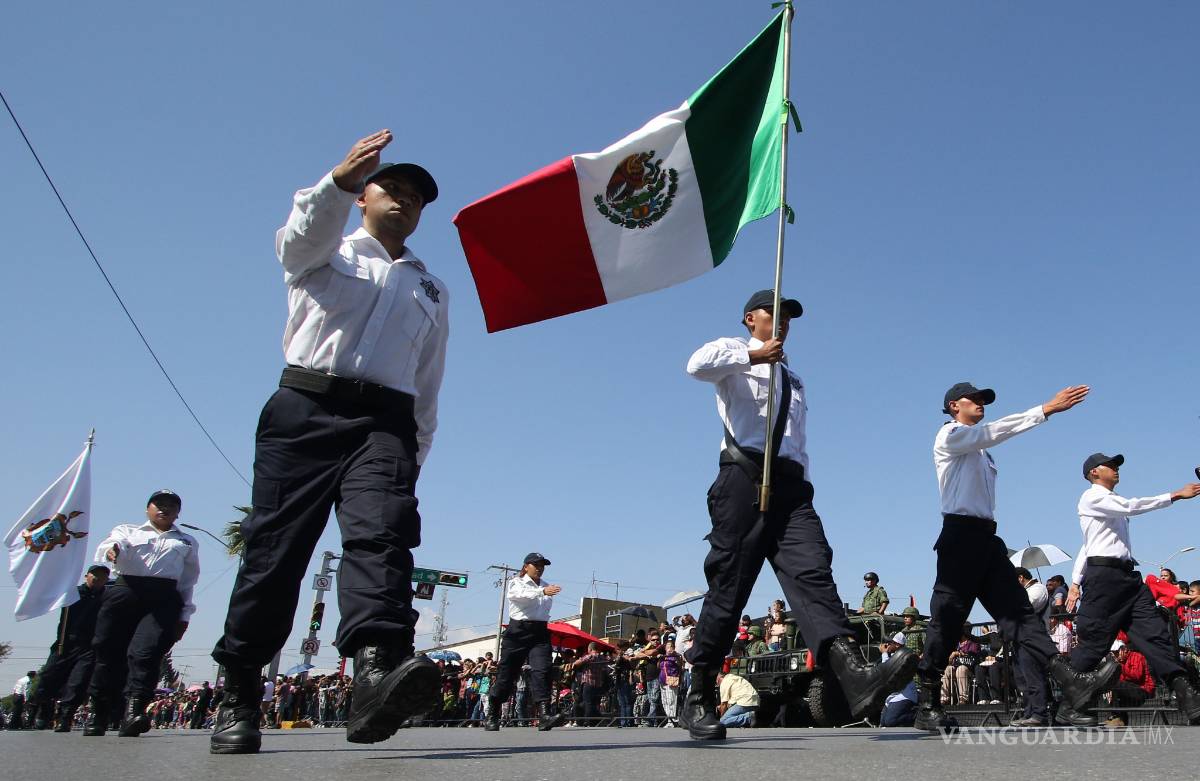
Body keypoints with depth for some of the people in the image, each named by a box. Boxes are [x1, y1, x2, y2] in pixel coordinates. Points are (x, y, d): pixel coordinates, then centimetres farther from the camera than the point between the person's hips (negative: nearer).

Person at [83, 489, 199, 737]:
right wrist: (113, 549, -25)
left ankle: (134, 709, -25)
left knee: (146, 652, -18)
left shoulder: (187, 542, 26)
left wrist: (184, 616, 14)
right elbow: (114, 542, 0)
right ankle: (95, 712, 12)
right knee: (108, 651, 0)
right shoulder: (128, 530, 23)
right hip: (125, 592, 1)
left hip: (164, 599, 0)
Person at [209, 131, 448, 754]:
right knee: (275, 546, -5)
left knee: (381, 534, -23)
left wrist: (414, 455, 16)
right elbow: (303, 231, -8)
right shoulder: (324, 253, 20)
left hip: (385, 421, 2)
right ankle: (238, 696, 4)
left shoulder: (431, 291, 28)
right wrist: (339, 179, -28)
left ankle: (376, 672, -41)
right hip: (306, 405, -1)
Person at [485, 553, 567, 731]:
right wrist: (542, 592, -35)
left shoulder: (547, 587, 19)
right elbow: (521, 595, -21)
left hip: (540, 633, 3)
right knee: (506, 672, 1)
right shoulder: (516, 583, 2)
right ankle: (492, 716, 18)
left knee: (542, 670, -16)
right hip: (518, 631, -3)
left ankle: (544, 715, -25)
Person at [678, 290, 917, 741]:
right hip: (744, 477, -5)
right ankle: (698, 700, 3)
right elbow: (698, 365, -13)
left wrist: (802, 493, 20)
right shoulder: (734, 352, 13)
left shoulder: (794, 381, 32)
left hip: (791, 485, 5)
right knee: (728, 587, -6)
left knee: (812, 573, -16)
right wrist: (753, 356, -8)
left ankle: (855, 678, -34)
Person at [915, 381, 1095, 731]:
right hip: (961, 533, -9)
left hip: (986, 537, 9)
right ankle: (927, 708, -2)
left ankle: (1042, 703, -7)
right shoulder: (950, 434, 1)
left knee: (1019, 614, -3)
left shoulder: (980, 449, 27)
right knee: (946, 620, -7)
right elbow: (996, 430, -13)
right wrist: (1046, 408, -16)